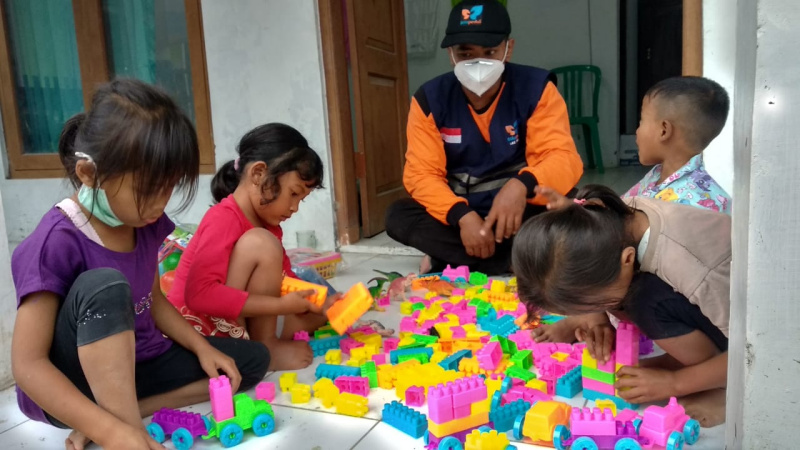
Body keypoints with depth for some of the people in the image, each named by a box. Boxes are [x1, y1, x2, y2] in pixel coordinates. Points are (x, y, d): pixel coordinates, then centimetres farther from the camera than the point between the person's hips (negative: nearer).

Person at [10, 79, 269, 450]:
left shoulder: (147, 223, -4)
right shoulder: (55, 242, -24)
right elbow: (28, 364, -25)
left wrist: (202, 348, -3)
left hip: (135, 365, 8)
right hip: (70, 386, -7)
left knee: (252, 360, 1)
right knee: (104, 285, -34)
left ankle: (123, 413, -9)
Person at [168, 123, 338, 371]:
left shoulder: (267, 225, 7)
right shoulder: (223, 218, -21)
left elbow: (285, 279, 11)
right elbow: (199, 293, -32)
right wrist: (281, 305, -30)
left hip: (238, 325, 9)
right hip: (199, 332, -9)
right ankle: (265, 349, -13)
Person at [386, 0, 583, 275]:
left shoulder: (537, 89, -11)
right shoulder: (429, 99, -8)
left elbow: (562, 159, -20)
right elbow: (422, 174, -14)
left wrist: (522, 185, -44)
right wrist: (462, 215, -33)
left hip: (521, 210, -1)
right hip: (463, 212, 2)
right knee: (398, 216, -23)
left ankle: (454, 261, -20)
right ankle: (515, 260, -23)